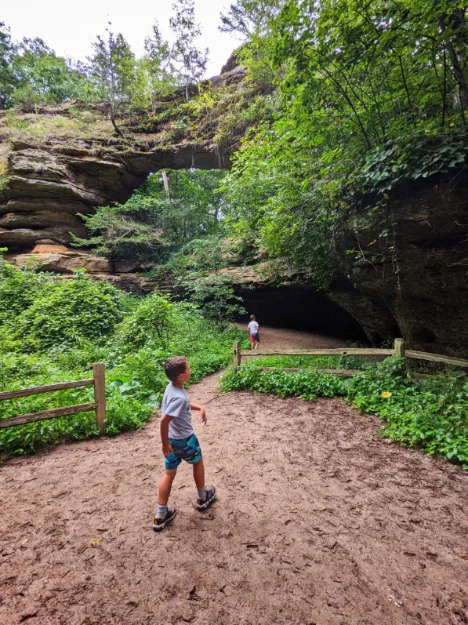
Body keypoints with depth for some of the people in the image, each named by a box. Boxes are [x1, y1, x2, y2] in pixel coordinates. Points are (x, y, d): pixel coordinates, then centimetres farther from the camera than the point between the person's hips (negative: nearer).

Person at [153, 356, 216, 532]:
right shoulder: (178, 397, -33)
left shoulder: (172, 386, -5)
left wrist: (200, 408, 3)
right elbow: (164, 421, -33)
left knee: (169, 473, 16)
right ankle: (203, 498, 43)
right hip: (185, 439, -7)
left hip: (172, 438, 7)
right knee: (198, 463, 21)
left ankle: (160, 516, 25)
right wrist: (165, 445, -24)